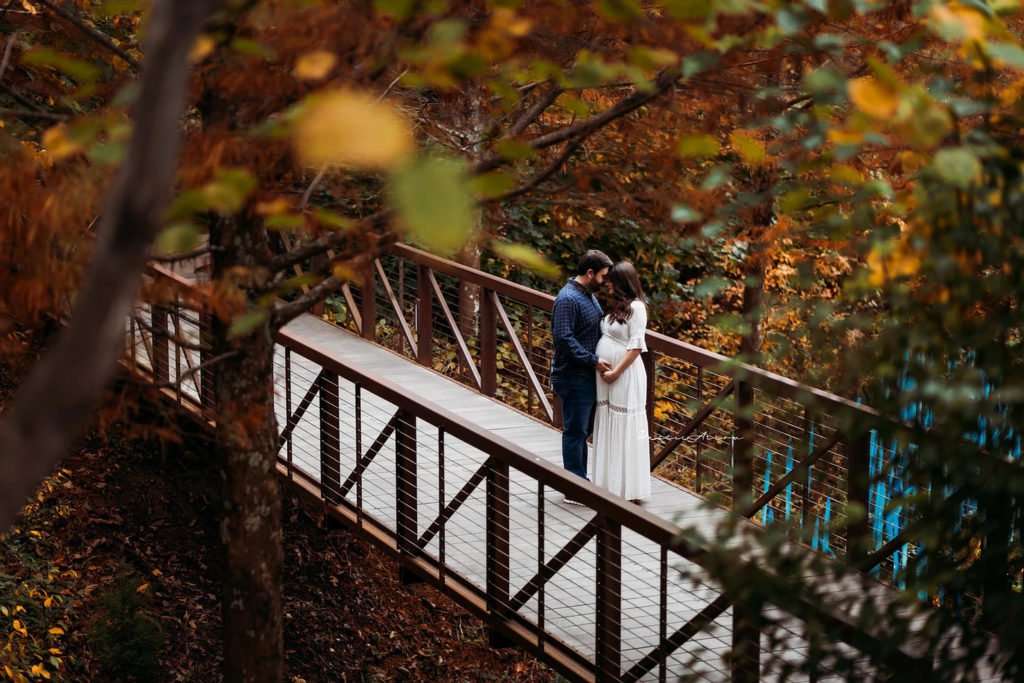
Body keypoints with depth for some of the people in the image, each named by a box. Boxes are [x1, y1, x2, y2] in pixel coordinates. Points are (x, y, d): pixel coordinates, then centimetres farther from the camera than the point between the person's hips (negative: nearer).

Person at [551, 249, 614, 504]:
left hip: (588, 377, 9)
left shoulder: (589, 296, 12)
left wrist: (597, 361, 12)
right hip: (573, 378, -9)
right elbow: (564, 338, -25)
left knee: (583, 430, 16)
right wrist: (593, 361, -23)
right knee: (575, 430, -3)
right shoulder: (568, 299, -19)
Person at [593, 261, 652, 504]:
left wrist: (616, 372, -17)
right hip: (607, 377, 8)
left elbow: (636, 346, -15)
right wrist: (602, 369, 6)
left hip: (626, 377, -8)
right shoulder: (616, 306, 13)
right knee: (609, 430, 11)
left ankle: (630, 491, 2)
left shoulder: (636, 308, -12)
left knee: (626, 430, -4)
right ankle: (611, 485, 18)